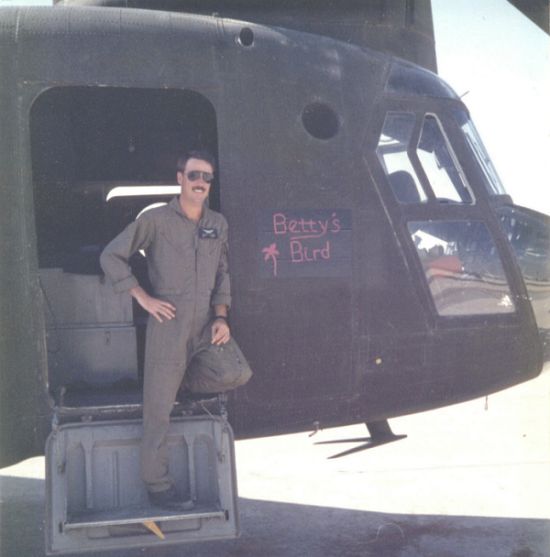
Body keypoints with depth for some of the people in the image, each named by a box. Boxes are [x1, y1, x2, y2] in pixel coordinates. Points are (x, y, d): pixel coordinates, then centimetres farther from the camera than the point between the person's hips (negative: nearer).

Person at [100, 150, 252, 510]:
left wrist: (221, 317, 2)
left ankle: (177, 380, 11)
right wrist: (143, 298, -7)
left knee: (238, 373, -15)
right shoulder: (156, 220, -4)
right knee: (159, 407, -3)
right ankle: (158, 487, 9)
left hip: (207, 323, 5)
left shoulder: (218, 224, 11)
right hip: (169, 323, -5)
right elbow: (111, 257, -2)